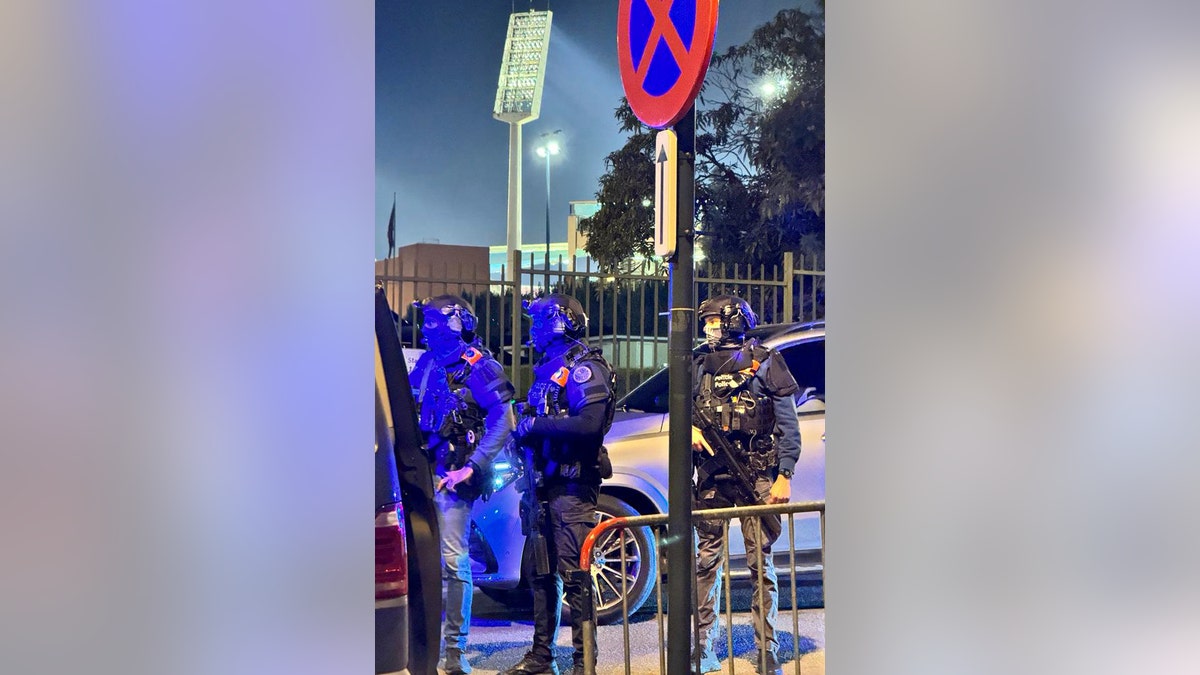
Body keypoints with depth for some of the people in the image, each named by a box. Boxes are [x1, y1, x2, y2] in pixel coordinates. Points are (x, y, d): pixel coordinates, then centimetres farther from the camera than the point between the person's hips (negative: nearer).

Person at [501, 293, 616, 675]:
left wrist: (536, 425, -17)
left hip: (573, 486, -9)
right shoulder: (549, 368, 19)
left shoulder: (584, 368, -9)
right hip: (547, 484, 9)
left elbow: (589, 424, -23)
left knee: (574, 574, -6)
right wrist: (524, 429, 3)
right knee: (540, 571, 14)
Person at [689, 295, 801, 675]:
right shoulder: (699, 365, 14)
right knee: (707, 561, 5)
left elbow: (788, 424, -1)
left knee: (760, 562, -1)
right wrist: (690, 427, -7)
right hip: (712, 476, 4)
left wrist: (785, 475, -8)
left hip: (757, 476, -3)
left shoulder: (764, 362, 1)